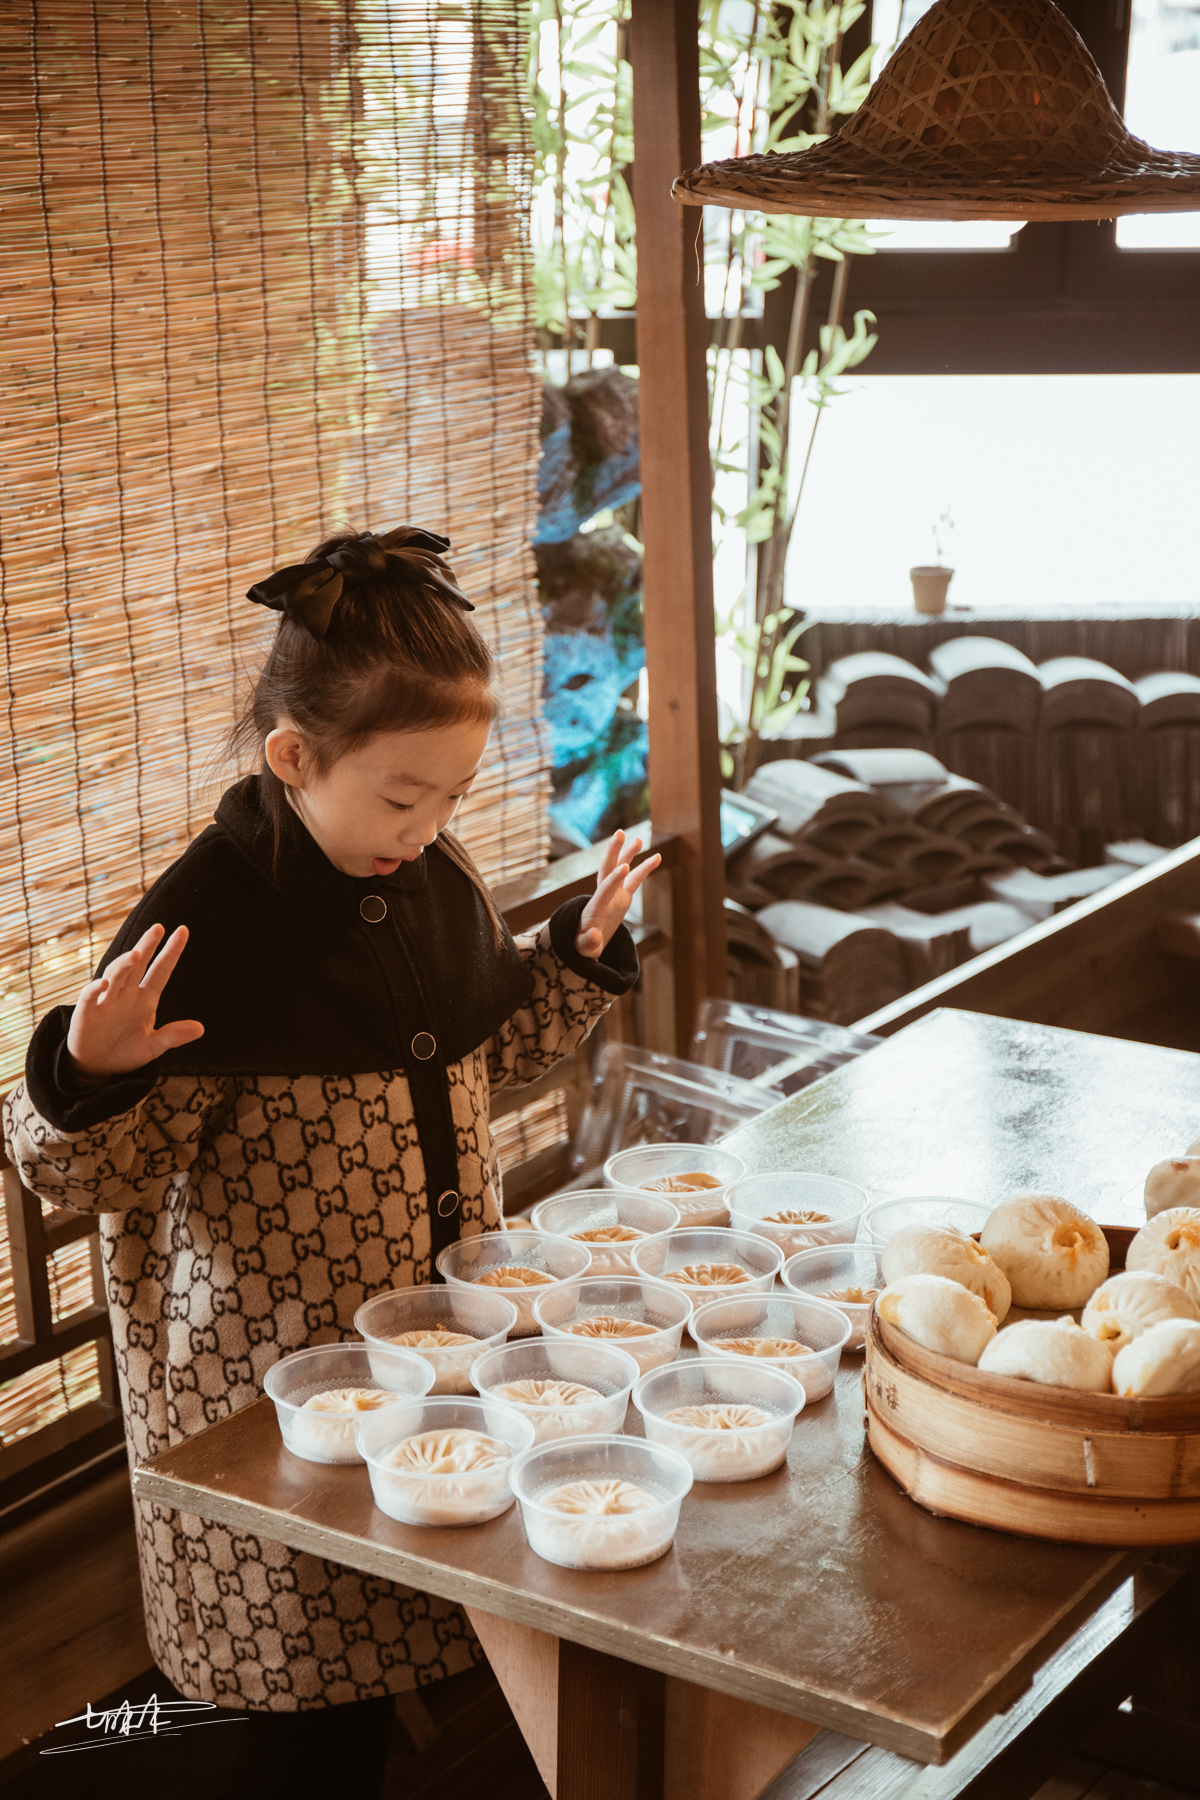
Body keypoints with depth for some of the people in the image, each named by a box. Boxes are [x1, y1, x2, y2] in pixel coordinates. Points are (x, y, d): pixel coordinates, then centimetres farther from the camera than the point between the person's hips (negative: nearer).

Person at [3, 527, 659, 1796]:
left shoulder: (436, 881, 1)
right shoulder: (203, 926, -20)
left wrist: (580, 953, 8)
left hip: (443, 1316, 6)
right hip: (278, 1361, -6)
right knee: (311, 1654, 6)